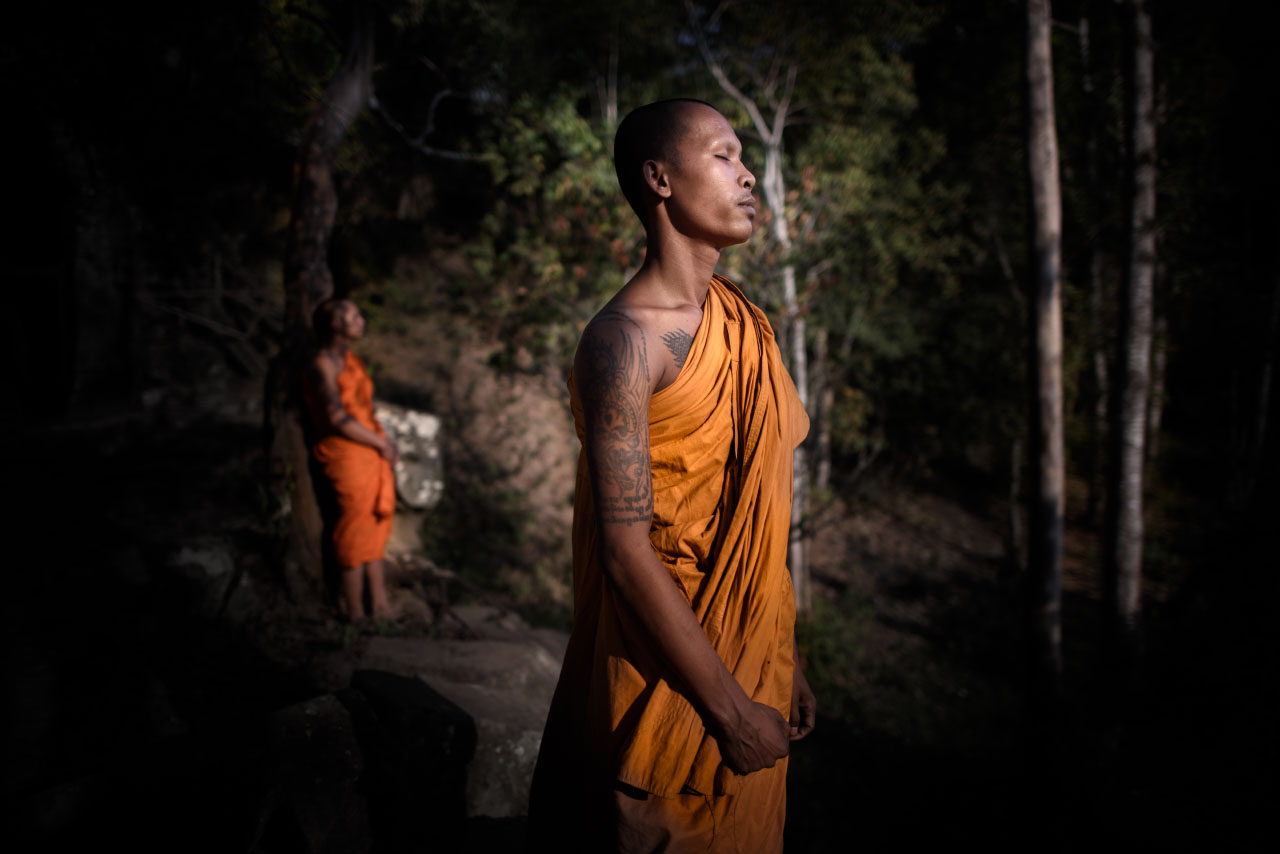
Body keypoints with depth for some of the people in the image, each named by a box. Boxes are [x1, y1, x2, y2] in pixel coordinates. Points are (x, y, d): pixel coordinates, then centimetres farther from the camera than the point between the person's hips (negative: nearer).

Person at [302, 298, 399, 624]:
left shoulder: (350, 359, 13)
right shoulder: (322, 364, -16)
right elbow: (338, 419, -21)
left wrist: (383, 441, 3)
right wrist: (381, 442, -12)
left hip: (373, 452, 9)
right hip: (346, 455, -9)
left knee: (377, 529, 14)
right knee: (355, 538, 0)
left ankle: (380, 604, 25)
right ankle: (356, 615, 13)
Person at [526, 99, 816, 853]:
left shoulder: (744, 323, 7)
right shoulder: (628, 339, -18)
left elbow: (756, 513, 10)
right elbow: (626, 551, -22)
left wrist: (784, 663, 11)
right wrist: (730, 711, -18)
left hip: (747, 665, 7)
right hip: (666, 676, -7)